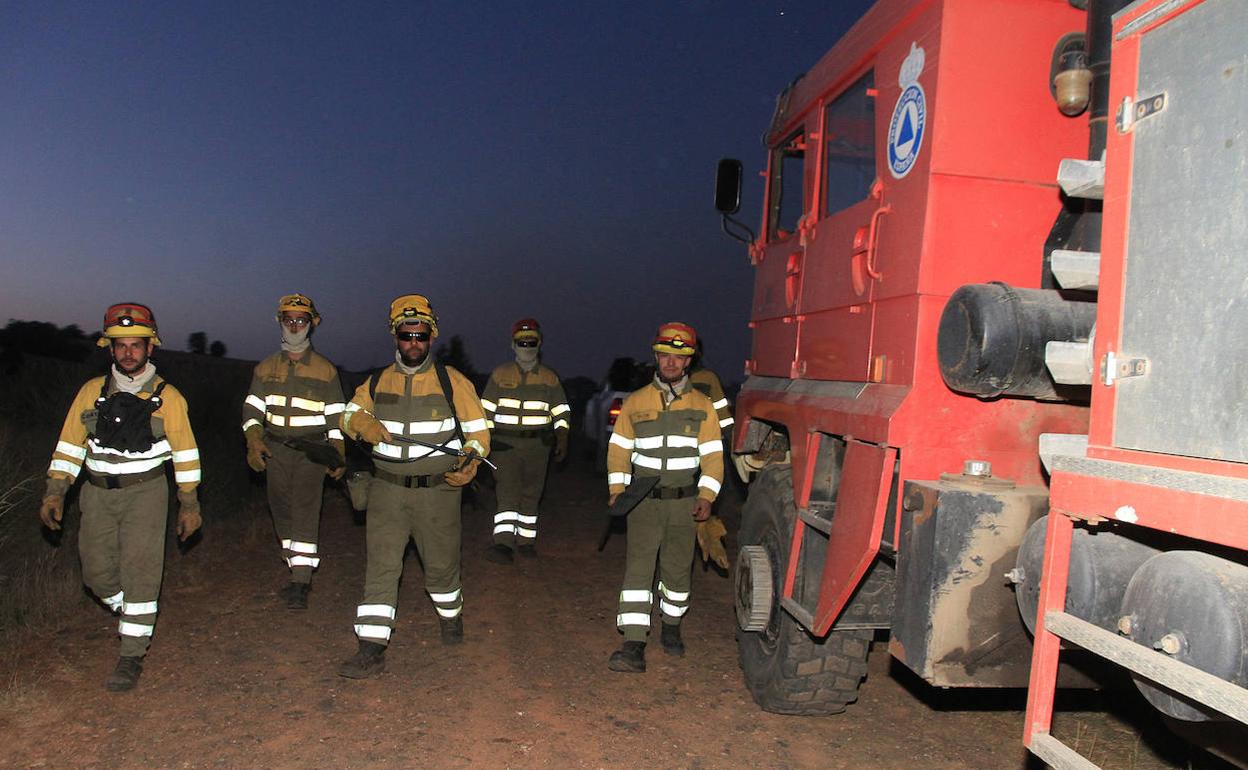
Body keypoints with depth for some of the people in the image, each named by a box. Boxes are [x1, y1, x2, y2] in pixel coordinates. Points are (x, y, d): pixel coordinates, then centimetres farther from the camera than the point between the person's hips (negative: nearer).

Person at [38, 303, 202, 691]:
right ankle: (131, 616, 36)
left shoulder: (167, 397, -4)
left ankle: (132, 655, 0)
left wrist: (189, 504, 0)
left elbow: (185, 452, 0)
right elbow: (70, 444, 7)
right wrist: (55, 492, -1)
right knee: (97, 571, 8)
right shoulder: (92, 392, 3)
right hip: (98, 493, 4)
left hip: (145, 492, -3)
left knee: (139, 569, -7)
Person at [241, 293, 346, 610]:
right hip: (275, 449, 4)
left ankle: (300, 583, -16)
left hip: (312, 450, -4)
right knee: (282, 510, 7)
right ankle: (299, 574, 20)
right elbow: (252, 408, 8)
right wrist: (254, 442, -9)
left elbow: (336, 416, 4)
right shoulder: (266, 368, 11)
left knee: (305, 510, -14)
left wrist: (337, 456, -3)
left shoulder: (325, 370, 4)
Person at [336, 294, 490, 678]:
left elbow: (478, 430, 1)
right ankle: (371, 651, -1)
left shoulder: (452, 382, -2)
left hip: (437, 490, -2)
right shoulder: (378, 382, 7)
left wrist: (470, 461, -19)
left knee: (440, 564, 12)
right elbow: (350, 413, 11)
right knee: (381, 566, -4)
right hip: (387, 490, 2)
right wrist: (363, 424, -13)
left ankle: (451, 615, 41)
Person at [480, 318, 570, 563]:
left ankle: (526, 540, 22)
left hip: (537, 445, 2)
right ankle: (504, 543, -21)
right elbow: (487, 409, 9)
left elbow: (560, 412, 8)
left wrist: (562, 440, -4)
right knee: (507, 492, -13)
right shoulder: (500, 374, 6)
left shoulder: (549, 378, 7)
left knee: (531, 495, 9)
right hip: (505, 444, -1)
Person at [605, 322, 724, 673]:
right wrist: (617, 490, -4)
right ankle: (634, 647, -14)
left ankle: (671, 628, 33)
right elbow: (619, 449, 8)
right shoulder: (635, 403, 6)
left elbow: (713, 455, 3)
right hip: (644, 499, -1)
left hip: (685, 502, 1)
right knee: (638, 567, -11)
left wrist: (706, 496, -7)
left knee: (677, 569, 10)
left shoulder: (702, 406, 5)